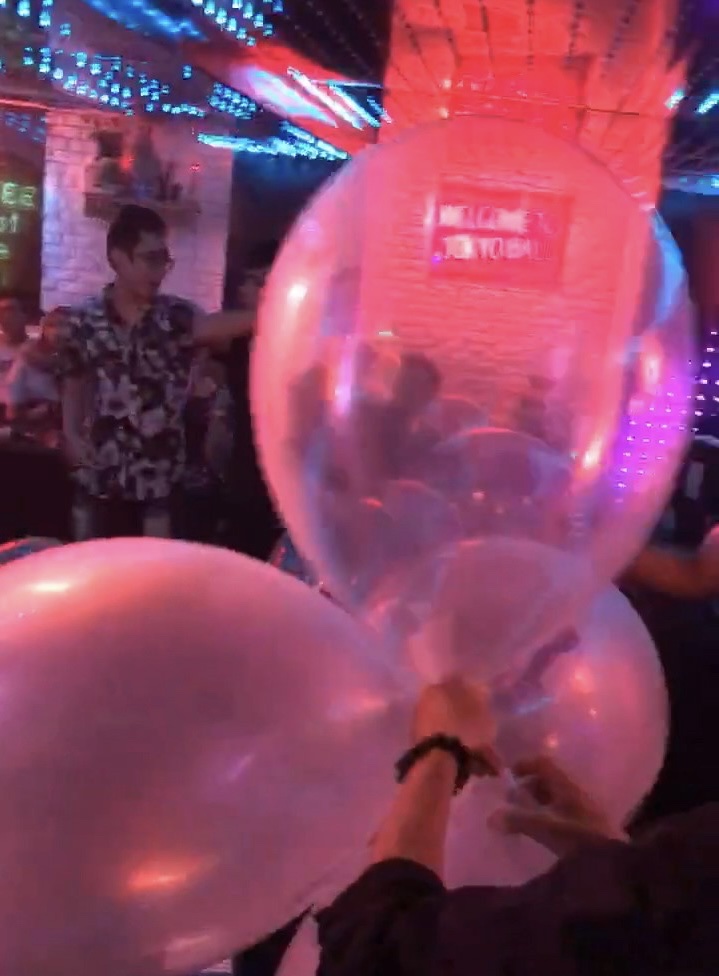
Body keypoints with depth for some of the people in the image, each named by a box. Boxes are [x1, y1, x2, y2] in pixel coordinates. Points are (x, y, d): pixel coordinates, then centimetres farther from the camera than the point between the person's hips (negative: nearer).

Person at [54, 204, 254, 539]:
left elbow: (211, 326, -29)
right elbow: (74, 383, 12)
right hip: (105, 476, 1)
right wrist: (72, 434, -2)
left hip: (162, 476, -1)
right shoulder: (83, 321, -2)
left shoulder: (176, 316, -7)